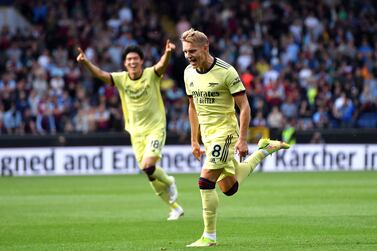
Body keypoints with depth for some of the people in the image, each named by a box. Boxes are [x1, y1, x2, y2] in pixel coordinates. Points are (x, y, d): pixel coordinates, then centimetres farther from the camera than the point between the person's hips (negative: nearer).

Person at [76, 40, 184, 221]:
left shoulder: (151, 75, -10)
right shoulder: (121, 79, -2)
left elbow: (162, 65, -29)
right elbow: (100, 74, -14)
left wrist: (167, 54, -52)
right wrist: (85, 62, -33)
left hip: (156, 128, -4)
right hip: (136, 132, 4)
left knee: (148, 166, -23)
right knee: (149, 174, 6)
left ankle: (169, 182, 11)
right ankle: (175, 208, 22)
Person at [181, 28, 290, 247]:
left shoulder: (226, 71, -16)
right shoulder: (189, 73, 4)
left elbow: (244, 107, -14)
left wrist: (242, 139, -19)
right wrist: (195, 141, 15)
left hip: (225, 131, -7)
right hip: (208, 134, 7)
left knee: (206, 182, -17)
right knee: (229, 188, 13)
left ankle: (209, 236, -6)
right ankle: (265, 149, 35)